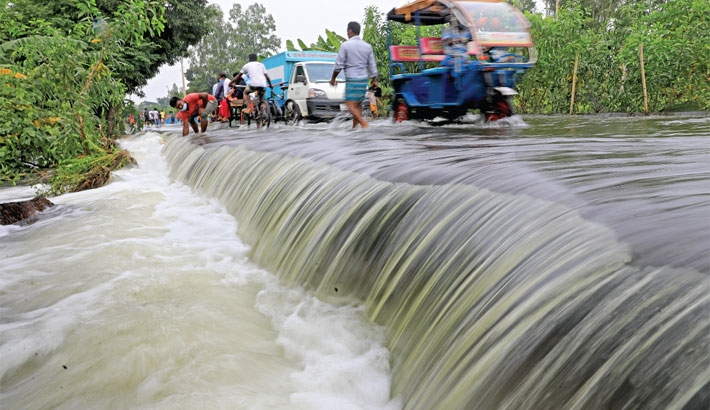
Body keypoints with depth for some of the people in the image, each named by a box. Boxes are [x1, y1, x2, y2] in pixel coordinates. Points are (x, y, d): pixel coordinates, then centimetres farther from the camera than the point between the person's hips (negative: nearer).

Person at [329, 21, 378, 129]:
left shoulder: (345, 45, -7)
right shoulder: (367, 46, 8)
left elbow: (339, 65, -6)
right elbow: (372, 65, 11)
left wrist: (333, 78, 7)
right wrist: (374, 80, 21)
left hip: (352, 79, -6)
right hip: (364, 79, 6)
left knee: (351, 105, -8)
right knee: (357, 104, 13)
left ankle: (363, 122, -26)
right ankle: (354, 127, 15)